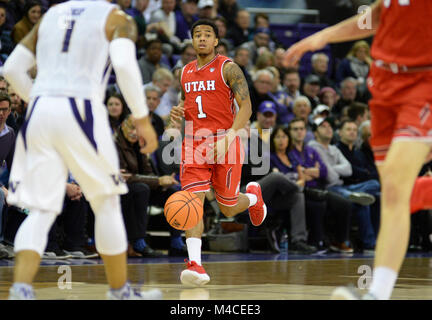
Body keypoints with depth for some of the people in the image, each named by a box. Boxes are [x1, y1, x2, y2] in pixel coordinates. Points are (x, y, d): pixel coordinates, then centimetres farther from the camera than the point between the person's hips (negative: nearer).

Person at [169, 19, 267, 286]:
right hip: (194, 144, 4)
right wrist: (178, 112, 2)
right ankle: (196, 265, -19)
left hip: (225, 142, -4)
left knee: (228, 209, 6)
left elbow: (246, 108, -11)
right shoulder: (186, 72, 13)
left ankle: (253, 197, 42)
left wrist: (228, 137, -24)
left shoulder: (228, 68, -5)